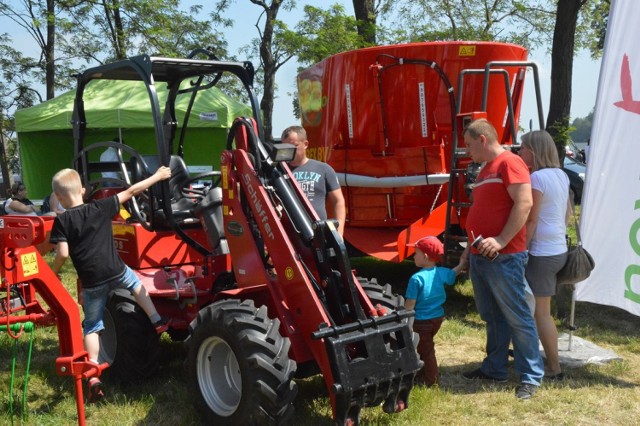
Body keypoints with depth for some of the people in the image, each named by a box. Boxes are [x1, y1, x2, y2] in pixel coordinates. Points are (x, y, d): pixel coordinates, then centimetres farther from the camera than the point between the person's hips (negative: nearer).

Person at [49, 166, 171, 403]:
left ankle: (93, 377, 3)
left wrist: (53, 273, 7)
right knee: (135, 283, 35)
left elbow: (63, 253, -12)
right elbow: (131, 191, 6)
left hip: (92, 282, -1)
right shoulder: (100, 208, 1)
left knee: (92, 327, 11)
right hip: (116, 272, 1)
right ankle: (157, 321, 28)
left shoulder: (62, 221, -4)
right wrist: (157, 177, 14)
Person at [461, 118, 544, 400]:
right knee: (492, 317, 16)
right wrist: (470, 252, 23)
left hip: (503, 257, -9)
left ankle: (531, 376, 6)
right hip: (480, 256, 10)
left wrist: (501, 241, -25)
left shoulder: (509, 162, -11)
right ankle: (495, 368, 26)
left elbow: (524, 203, -21)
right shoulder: (485, 169, 19)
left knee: (517, 317, -2)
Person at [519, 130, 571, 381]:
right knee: (542, 311, 19)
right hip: (559, 249, 9)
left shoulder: (537, 177, -17)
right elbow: (568, 213, 17)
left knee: (541, 313, -2)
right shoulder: (561, 175, 10)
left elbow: (531, 220, -18)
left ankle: (554, 369, 4)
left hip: (541, 253, -9)